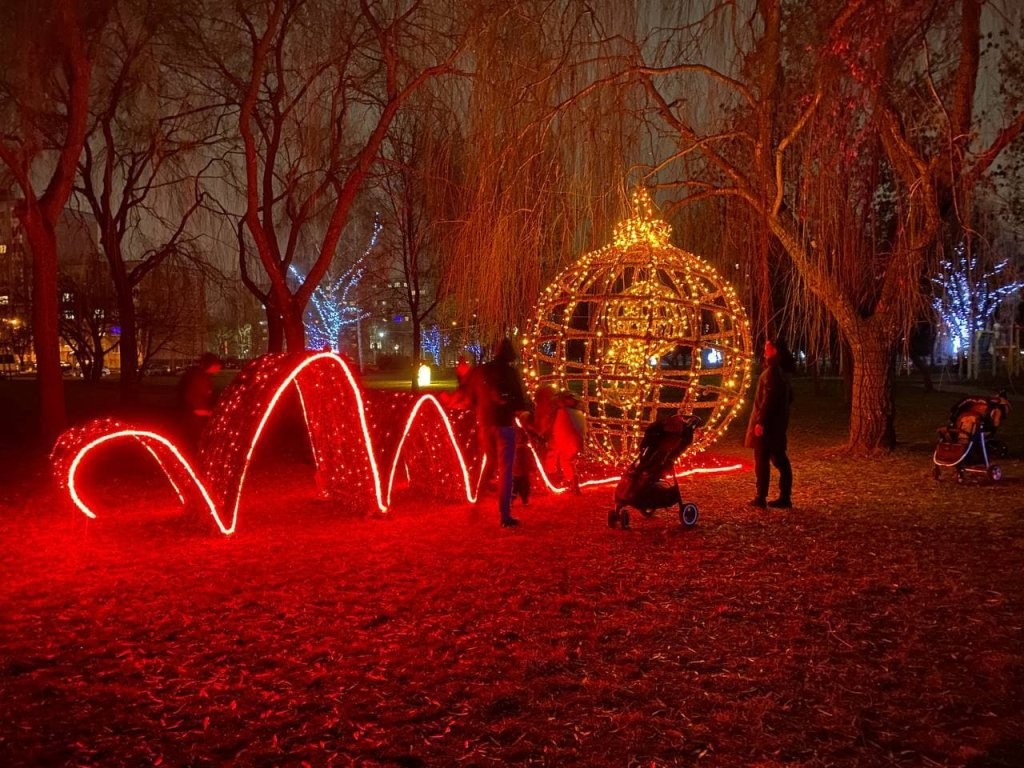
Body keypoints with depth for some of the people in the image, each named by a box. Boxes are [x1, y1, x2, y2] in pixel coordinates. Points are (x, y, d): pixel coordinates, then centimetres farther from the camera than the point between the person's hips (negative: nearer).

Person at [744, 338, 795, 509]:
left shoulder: (772, 370, -16)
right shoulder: (783, 370, 13)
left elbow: (769, 398, -22)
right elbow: (789, 396, 20)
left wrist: (760, 421, -22)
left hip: (767, 422, -9)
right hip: (778, 421, 9)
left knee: (761, 459, -4)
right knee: (779, 459, 11)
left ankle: (761, 498, -1)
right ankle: (785, 497, 14)